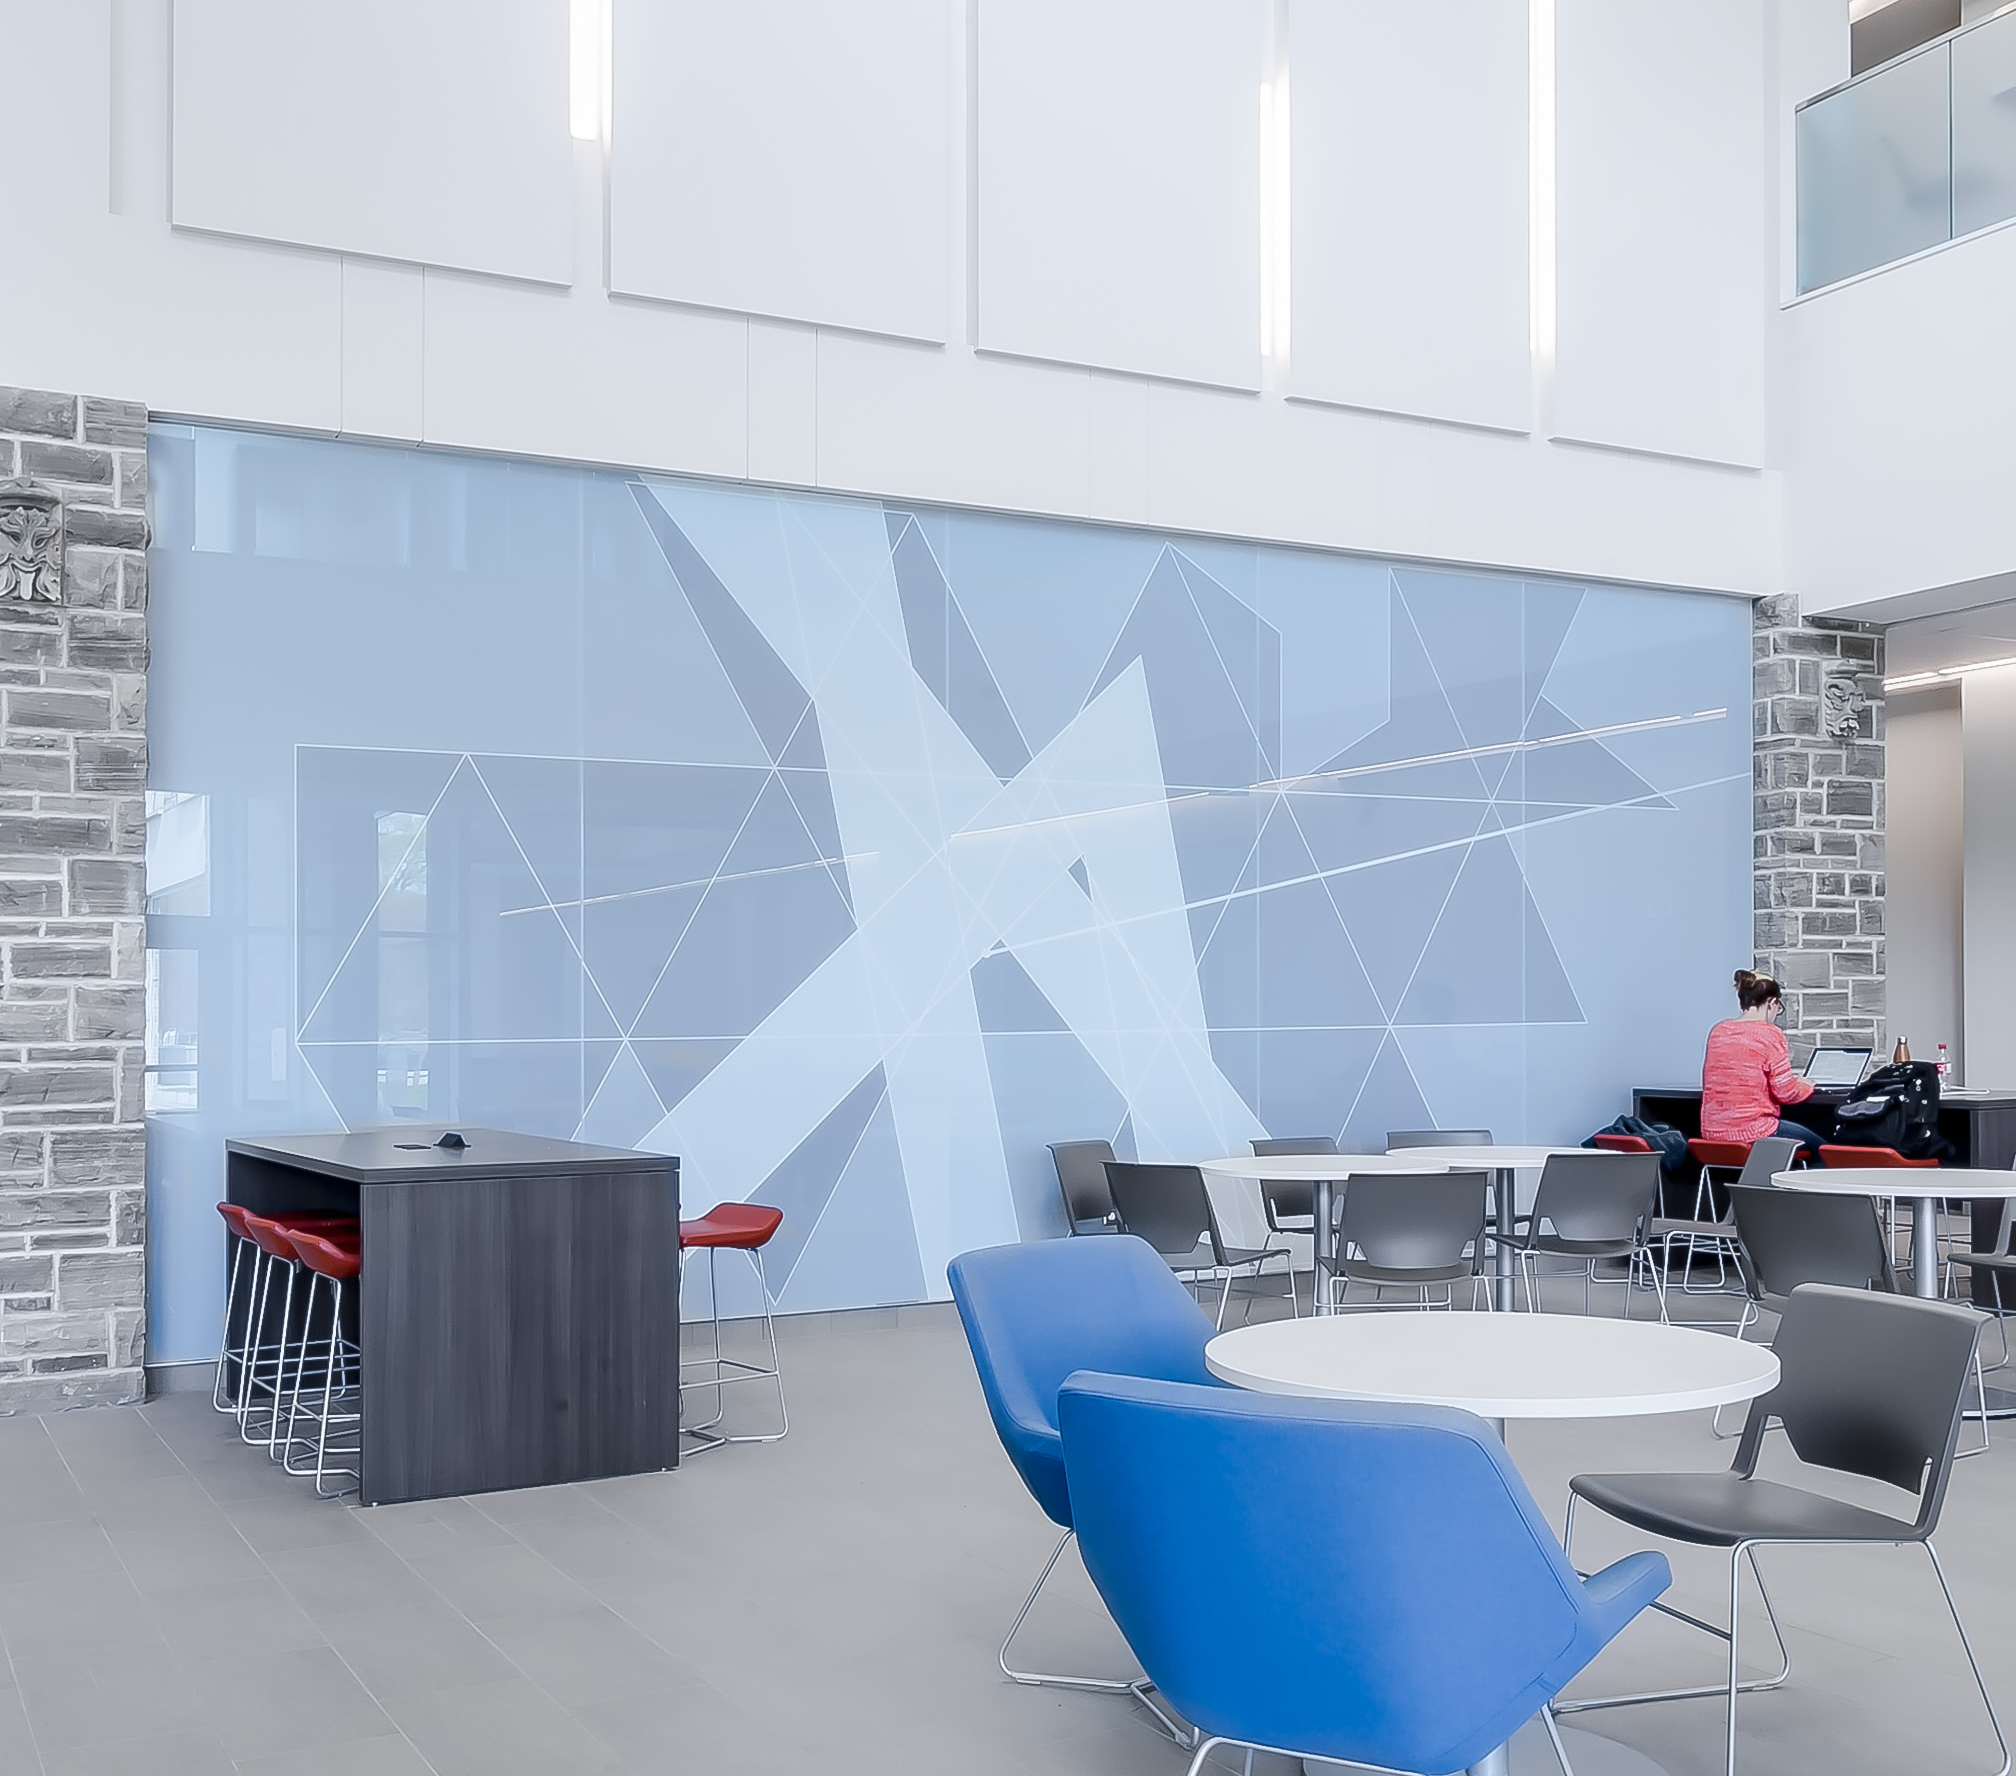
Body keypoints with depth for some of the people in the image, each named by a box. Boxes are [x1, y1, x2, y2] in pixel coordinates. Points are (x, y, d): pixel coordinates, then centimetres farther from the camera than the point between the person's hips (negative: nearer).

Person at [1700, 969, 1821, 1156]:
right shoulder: (1770, 1033, -11)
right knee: (1819, 1148, 20)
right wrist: (1805, 1085, 12)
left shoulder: (1717, 1031, 7)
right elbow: (1786, 1093, -10)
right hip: (1753, 1134, -7)